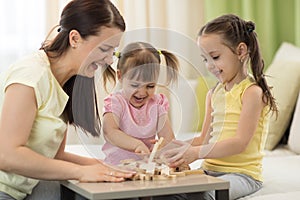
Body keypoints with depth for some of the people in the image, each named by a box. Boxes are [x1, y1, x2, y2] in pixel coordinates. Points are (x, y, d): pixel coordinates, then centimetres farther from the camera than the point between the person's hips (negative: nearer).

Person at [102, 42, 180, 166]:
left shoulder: (157, 103, 7)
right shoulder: (115, 102, -6)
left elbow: (167, 136, -1)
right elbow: (110, 132, -23)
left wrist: (163, 145, -26)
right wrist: (137, 144, -39)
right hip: (117, 163, -5)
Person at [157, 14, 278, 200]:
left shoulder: (252, 92, -8)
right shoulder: (214, 93, 17)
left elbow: (240, 142, -17)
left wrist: (197, 152, -23)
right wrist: (176, 147, -1)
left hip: (243, 172, -6)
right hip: (210, 170, 7)